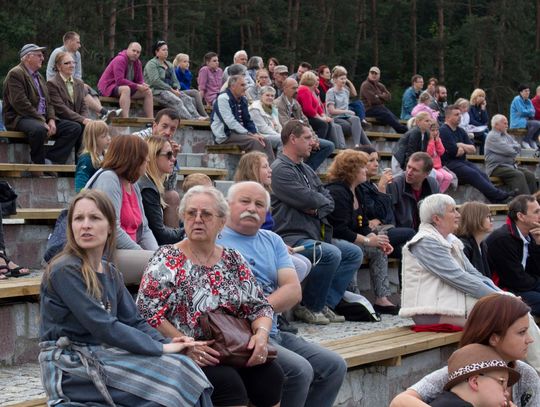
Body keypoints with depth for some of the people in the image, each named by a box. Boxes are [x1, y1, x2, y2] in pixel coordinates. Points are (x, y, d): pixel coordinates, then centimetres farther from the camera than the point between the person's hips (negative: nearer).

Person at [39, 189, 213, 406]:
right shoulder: (64, 271, -13)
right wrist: (161, 348, -16)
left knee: (183, 367, -13)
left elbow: (134, 321, 8)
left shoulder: (111, 272, 12)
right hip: (70, 369, -7)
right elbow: (104, 328, -18)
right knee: (173, 374, -18)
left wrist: (167, 344, -11)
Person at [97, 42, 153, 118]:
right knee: (126, 89, -40)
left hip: (127, 87, 9)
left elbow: (140, 80, 12)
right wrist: (137, 86, -27)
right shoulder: (120, 60, -20)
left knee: (148, 91, -2)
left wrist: (143, 85, -14)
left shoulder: (137, 63, 6)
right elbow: (119, 80, -29)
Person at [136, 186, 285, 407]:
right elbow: (147, 312, -10)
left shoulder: (234, 260, 12)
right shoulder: (167, 260, -3)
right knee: (228, 381, -32)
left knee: (270, 374, -22)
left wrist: (261, 333, -9)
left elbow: (259, 306, 13)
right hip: (186, 356, -5)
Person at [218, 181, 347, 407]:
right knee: (299, 370, -25)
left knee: (334, 365, 0)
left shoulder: (272, 240, 17)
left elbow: (294, 291, 4)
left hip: (274, 333, 8)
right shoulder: (215, 241, -4)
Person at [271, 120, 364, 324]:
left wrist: (318, 208, -9)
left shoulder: (306, 170, 22)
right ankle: (309, 307, -13)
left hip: (314, 236, 10)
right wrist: (322, 200, 3)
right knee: (331, 254, -30)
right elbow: (308, 200, -19)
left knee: (354, 253, 4)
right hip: (291, 237, -10)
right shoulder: (280, 169, -10)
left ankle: (326, 304, 0)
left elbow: (329, 202, 14)